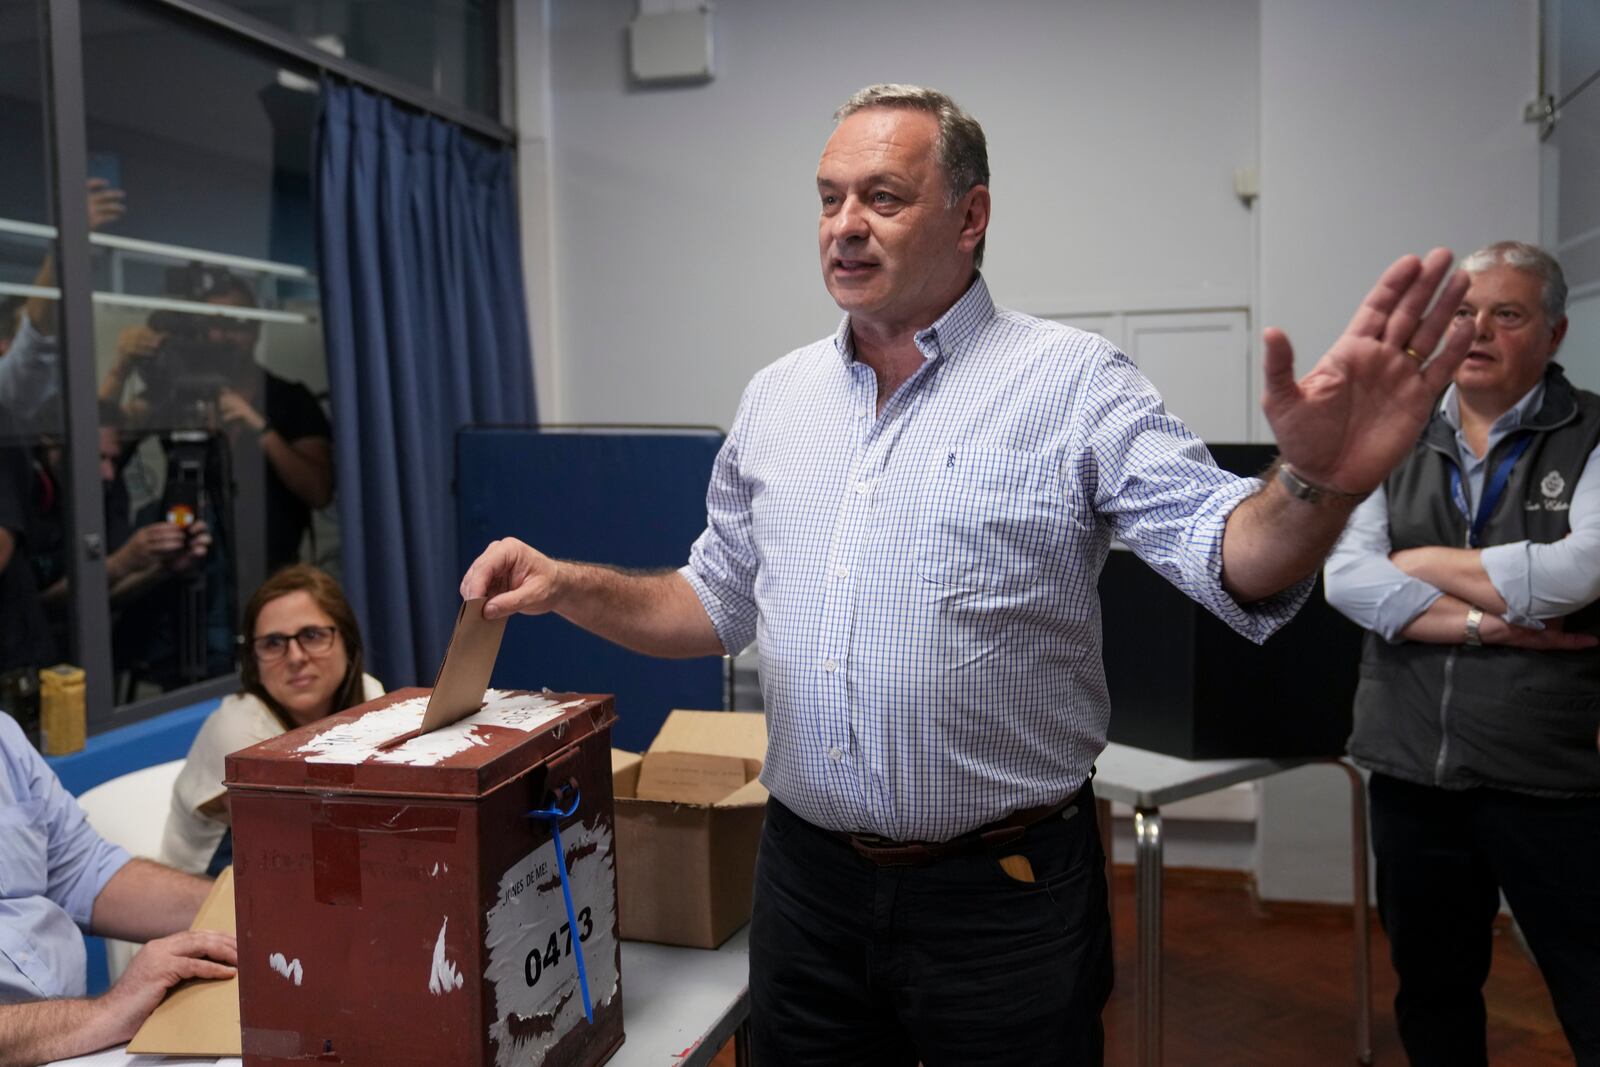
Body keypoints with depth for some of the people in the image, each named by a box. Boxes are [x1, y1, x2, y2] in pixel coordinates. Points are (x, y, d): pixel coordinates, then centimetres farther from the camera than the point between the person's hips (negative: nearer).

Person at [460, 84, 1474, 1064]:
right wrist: (568, 585, -1)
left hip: (1004, 895, -4)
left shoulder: (1074, 383, -9)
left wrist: (1315, 486, -40)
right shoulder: (776, 398, 6)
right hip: (807, 881, 5)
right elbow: (717, 601, 13)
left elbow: (1231, 562, -19)